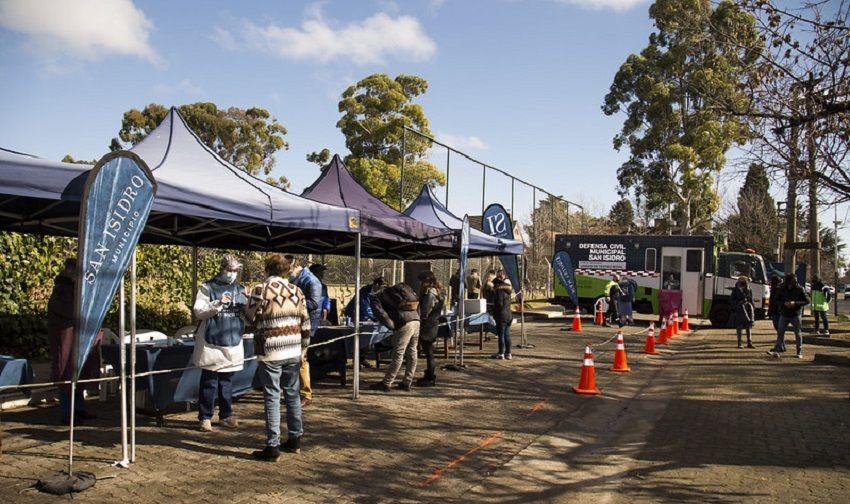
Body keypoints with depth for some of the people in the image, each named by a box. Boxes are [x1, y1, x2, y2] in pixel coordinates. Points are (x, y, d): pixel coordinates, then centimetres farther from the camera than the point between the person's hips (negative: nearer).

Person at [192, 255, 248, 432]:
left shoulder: (240, 290, 13)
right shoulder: (207, 288, 0)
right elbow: (198, 311, -8)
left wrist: (247, 304, -8)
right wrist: (218, 304, -20)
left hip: (233, 343, 4)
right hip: (212, 342, -4)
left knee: (227, 382, 13)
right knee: (209, 382, 1)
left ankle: (226, 415, 24)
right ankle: (205, 417, 12)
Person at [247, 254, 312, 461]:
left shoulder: (261, 290, -9)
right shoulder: (296, 291, 5)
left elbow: (251, 318, -1)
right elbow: (306, 323, 7)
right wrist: (304, 348, 17)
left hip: (270, 353, -5)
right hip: (293, 352, 5)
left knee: (272, 398, 1)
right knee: (292, 395, 15)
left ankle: (273, 447, 5)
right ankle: (295, 440, 26)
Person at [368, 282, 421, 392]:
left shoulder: (377, 296, 9)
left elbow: (380, 312, -7)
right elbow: (417, 304, 25)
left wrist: (392, 326, -5)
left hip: (404, 324, -7)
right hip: (416, 321, 7)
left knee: (398, 355, -3)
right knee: (412, 353, 11)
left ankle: (386, 384, 3)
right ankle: (407, 383, 18)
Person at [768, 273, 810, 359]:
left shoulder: (799, 289, -7)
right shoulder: (782, 289, -1)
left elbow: (807, 300, -7)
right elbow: (777, 300, 6)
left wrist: (795, 303, -19)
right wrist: (784, 303, -14)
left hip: (796, 315, -2)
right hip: (784, 314, 2)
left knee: (797, 334, 6)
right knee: (780, 332, -2)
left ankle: (799, 352, 15)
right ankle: (777, 350, -1)